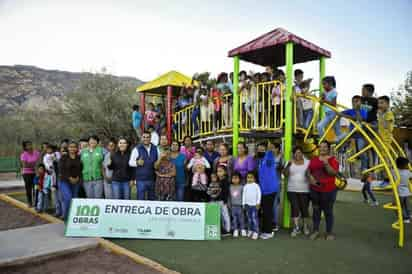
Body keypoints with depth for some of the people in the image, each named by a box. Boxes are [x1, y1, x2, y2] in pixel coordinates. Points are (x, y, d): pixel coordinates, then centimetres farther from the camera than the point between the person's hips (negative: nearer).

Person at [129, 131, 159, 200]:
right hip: (141, 179, -3)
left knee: (152, 199, 13)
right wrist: (137, 163, -22)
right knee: (141, 199, 1)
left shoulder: (155, 149, 7)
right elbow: (130, 162, -2)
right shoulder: (137, 149, -2)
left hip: (152, 179, 3)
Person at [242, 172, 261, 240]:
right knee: (249, 218, 11)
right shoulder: (245, 186, 5)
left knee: (254, 218, -7)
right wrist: (243, 203, 6)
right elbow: (244, 195, 8)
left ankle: (256, 232, -2)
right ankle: (250, 230, 23)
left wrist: (258, 203, -7)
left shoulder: (256, 185, -4)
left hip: (254, 204, -4)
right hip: (247, 204, 4)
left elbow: (259, 194, -5)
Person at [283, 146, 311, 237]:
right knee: (295, 208, -3)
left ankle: (306, 227, 23)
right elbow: (285, 174, -5)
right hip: (292, 190, 0)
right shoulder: (290, 162, 4)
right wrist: (288, 165, -19)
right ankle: (296, 228, 4)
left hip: (305, 190, 0)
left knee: (304, 208, 5)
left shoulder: (307, 162, 3)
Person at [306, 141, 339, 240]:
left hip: (328, 190, -4)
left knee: (328, 211, 3)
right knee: (316, 210, 11)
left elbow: (334, 173, -14)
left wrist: (326, 164, -25)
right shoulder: (314, 159, 9)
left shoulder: (333, 160, -3)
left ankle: (329, 232, 15)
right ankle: (315, 230, 20)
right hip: (315, 190, 4)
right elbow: (308, 170, 10)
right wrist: (310, 177, -9)